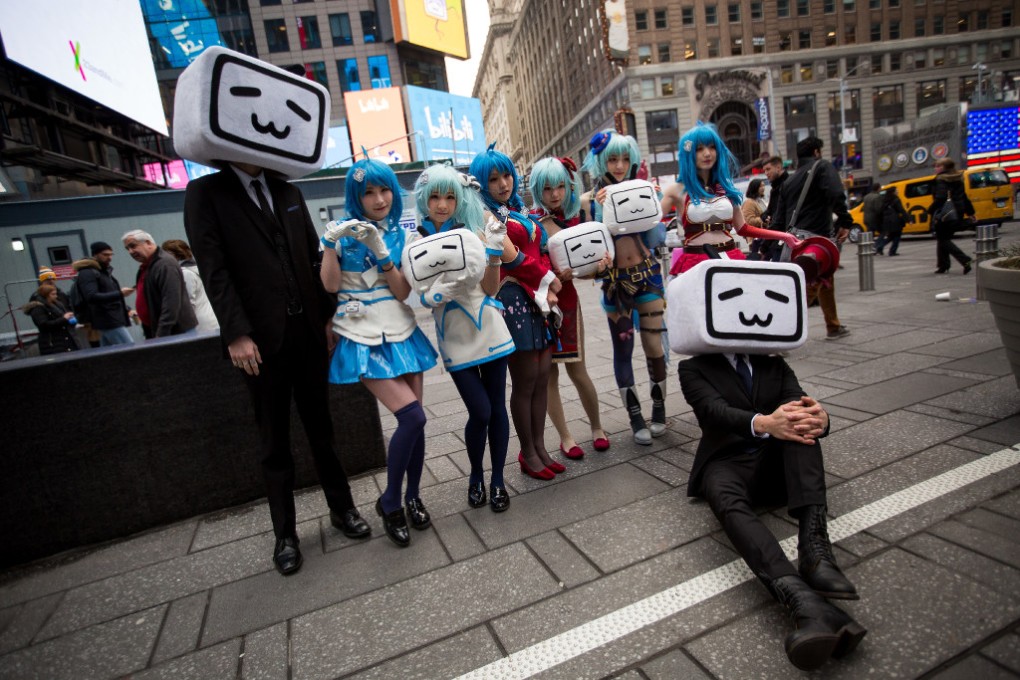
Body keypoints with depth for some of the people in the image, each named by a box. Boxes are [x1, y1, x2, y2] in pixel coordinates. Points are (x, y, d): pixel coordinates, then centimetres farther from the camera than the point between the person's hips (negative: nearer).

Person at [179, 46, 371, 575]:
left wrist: (331, 311, 7)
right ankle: (285, 534, 23)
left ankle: (341, 509, 27)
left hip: (307, 331, 4)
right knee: (274, 440, 8)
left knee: (321, 427, 13)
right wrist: (237, 333, -14)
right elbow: (213, 269, -7)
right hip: (260, 338, -3)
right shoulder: (206, 193, 2)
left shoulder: (288, 192, 14)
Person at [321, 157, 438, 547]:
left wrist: (380, 251, -17)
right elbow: (330, 285, -9)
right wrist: (331, 240, -19)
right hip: (364, 340, -3)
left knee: (414, 420, 4)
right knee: (412, 417, -15)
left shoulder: (401, 234, 5)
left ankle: (413, 497, 27)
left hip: (403, 335, 4)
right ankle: (389, 502, 7)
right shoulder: (343, 232, 0)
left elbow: (403, 292, -5)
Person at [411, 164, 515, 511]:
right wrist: (446, 290, -28)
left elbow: (490, 289, -1)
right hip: (455, 337, -2)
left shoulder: (470, 230, 2)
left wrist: (493, 251, -13)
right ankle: (476, 477, 24)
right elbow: (426, 297, -7)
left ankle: (497, 479, 25)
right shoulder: (414, 243, -1)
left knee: (497, 407, 6)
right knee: (480, 412, -3)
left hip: (488, 329, 2)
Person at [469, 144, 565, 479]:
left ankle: (540, 448, 23)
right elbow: (510, 257, -13)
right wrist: (548, 279, -5)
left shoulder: (519, 210, 18)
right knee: (525, 382, 0)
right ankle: (528, 454, 15)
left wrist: (548, 287, -3)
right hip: (513, 299, -7)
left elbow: (539, 251, 13)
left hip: (538, 297, 8)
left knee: (542, 379, 10)